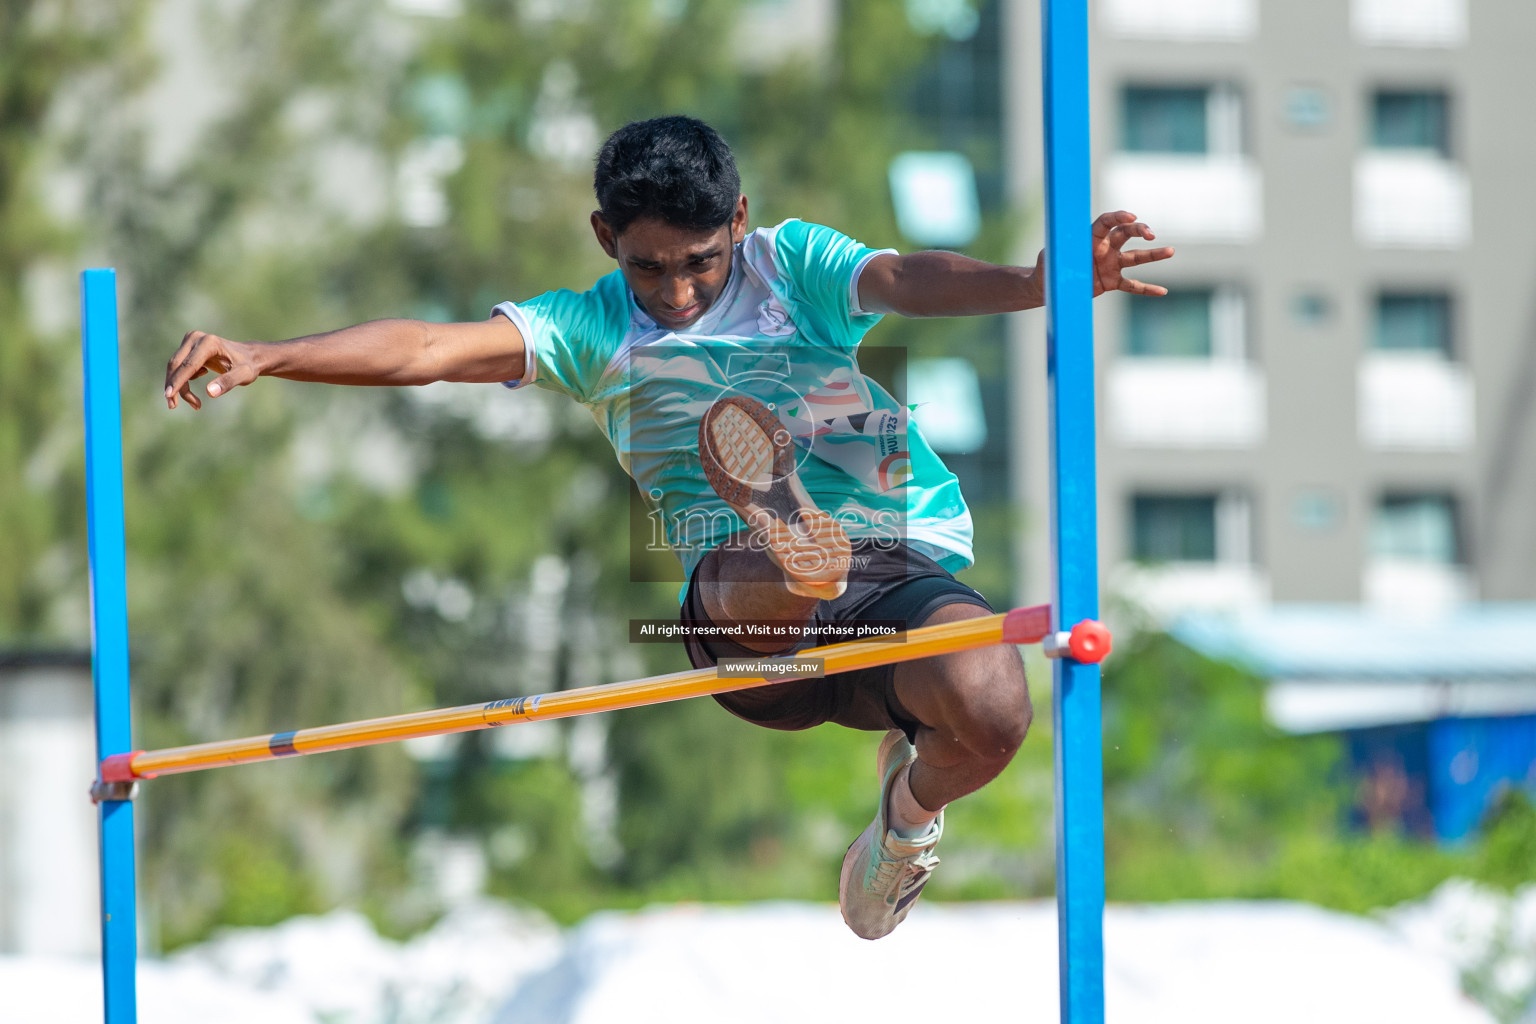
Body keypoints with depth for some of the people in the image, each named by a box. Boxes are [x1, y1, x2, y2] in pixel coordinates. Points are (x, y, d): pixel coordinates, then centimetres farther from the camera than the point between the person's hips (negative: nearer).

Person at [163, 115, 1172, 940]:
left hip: (907, 563, 2)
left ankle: (909, 815, 4)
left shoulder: (793, 263, 8)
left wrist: (1030, 285, -35)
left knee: (990, 712, -25)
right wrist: (259, 359, -17)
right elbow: (429, 348, -2)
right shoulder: (591, 330, 11)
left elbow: (906, 278, -12)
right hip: (759, 621, -2)